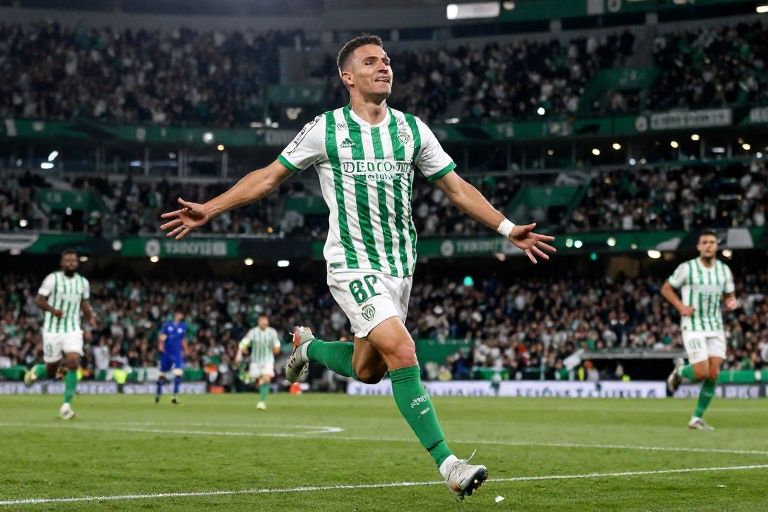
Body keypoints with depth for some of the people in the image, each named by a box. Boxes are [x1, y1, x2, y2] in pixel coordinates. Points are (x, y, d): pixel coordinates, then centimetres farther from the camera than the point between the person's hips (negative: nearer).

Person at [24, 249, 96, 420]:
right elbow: (39, 299, -5)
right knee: (51, 372, 3)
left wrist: (90, 318, 3)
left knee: (73, 363, -19)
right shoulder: (53, 279, -6)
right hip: (52, 330, -2)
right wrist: (52, 310, -23)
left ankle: (67, 405, -12)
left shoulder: (83, 282, 8)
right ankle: (37, 370, 41)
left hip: (73, 330, 3)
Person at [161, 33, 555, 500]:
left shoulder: (412, 129, 5)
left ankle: (309, 347, 44)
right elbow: (269, 177, 4)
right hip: (353, 265, -5)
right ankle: (447, 463, -20)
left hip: (400, 265, 5)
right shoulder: (324, 130, -4)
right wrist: (208, 210, -2)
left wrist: (509, 229, 3)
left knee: (367, 370, 10)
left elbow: (456, 187, 11)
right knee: (401, 350, -23)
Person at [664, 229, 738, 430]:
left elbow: (729, 296, 16)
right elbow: (666, 289, 3)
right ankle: (679, 371, 23)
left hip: (716, 327, 4)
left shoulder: (724, 270, 4)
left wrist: (731, 303, -8)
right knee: (701, 373, -13)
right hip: (693, 326, -4)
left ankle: (696, 419, 7)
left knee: (713, 374, -4)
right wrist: (680, 306, -12)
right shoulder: (687, 268, -8)